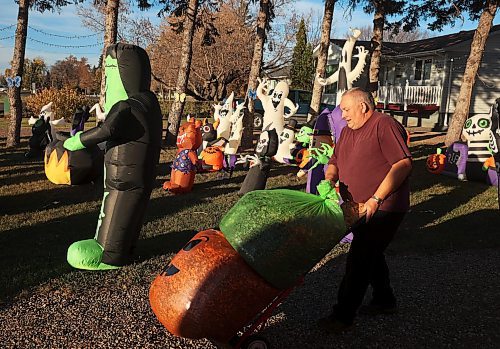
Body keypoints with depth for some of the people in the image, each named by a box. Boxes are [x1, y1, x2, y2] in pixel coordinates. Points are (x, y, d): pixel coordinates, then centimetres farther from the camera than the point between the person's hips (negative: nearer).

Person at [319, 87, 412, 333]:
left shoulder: (385, 125, -14)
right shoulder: (347, 131, 13)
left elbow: (404, 163, -22)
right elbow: (334, 162, 15)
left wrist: (376, 198, -25)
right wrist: (329, 180, -10)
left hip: (384, 208, -9)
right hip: (358, 207, 9)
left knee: (359, 258, -9)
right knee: (371, 254, 19)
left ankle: (343, 316, -1)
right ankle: (384, 300, 37)